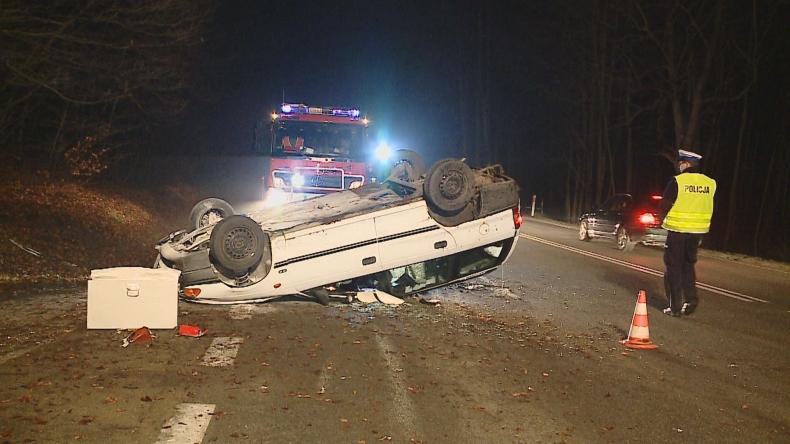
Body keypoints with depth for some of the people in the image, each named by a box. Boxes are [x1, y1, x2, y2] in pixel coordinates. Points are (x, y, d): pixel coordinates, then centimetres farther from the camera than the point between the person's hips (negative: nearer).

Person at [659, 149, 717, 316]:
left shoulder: (677, 181, -13)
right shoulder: (710, 183, 2)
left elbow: (664, 206, -9)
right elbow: (709, 209, 10)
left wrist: (669, 217, 10)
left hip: (677, 229, -5)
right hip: (698, 231, 5)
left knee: (674, 267, 5)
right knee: (688, 265, 21)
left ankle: (675, 307, 5)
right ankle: (690, 300, 11)